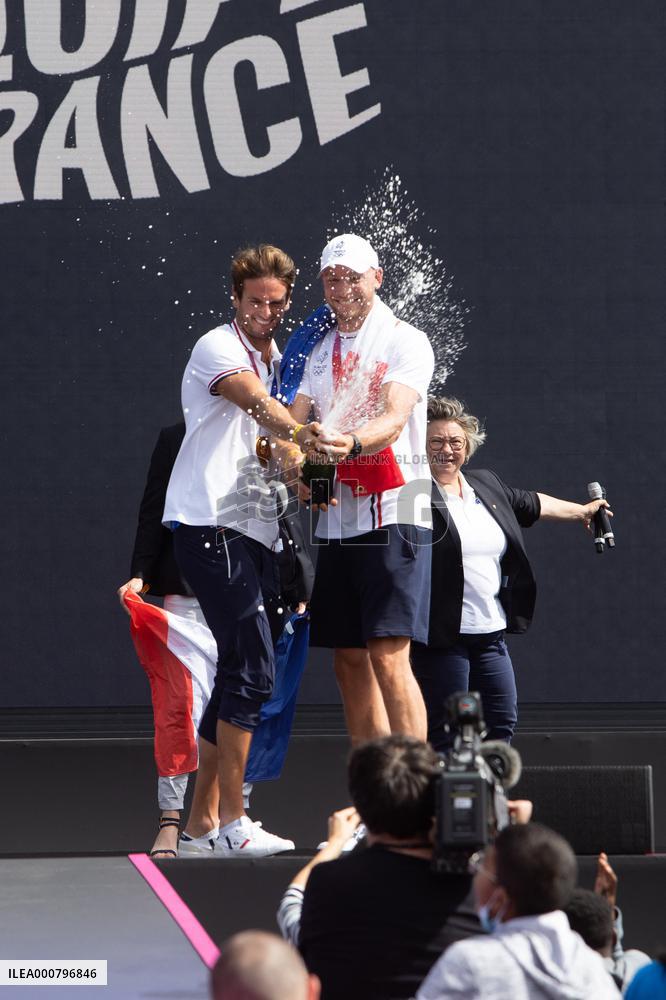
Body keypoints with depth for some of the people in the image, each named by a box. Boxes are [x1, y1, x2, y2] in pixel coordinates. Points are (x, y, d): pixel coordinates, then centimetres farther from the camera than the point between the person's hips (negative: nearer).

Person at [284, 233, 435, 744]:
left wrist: (351, 443, -39)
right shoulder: (316, 347, 16)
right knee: (350, 662, 6)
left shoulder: (406, 342, -3)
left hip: (394, 516, -7)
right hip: (337, 522, 7)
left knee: (388, 656, -17)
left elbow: (395, 419, -18)